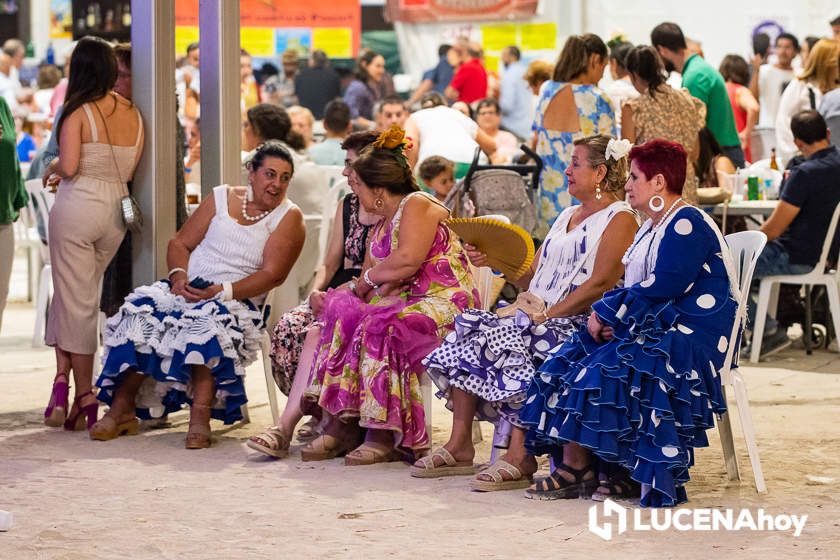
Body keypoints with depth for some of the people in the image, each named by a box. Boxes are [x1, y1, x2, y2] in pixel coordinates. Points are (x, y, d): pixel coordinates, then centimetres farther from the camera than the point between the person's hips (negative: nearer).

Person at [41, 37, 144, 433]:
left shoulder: (79, 112, -11)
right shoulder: (134, 115, 6)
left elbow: (69, 166, -19)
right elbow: (129, 171, 8)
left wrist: (52, 168, 3)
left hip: (77, 207, -5)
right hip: (116, 210, 5)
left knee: (76, 300, 3)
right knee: (77, 297, 18)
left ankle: (85, 398, 5)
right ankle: (64, 378, 8)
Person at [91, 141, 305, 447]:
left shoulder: (288, 217, 2)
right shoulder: (222, 198, 13)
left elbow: (272, 273, -9)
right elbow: (180, 242, 14)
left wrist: (221, 291, -19)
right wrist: (179, 275, -8)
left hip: (237, 300, -4)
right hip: (188, 288, 4)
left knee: (208, 322, -37)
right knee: (142, 312, -23)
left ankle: (201, 414, -38)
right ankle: (122, 408, -20)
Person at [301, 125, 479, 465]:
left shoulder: (417, 205, -6)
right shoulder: (382, 227, 21)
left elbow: (409, 259, -23)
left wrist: (369, 278, -7)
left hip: (444, 301, -9)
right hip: (407, 304, 9)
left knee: (379, 328, -33)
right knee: (342, 316, -14)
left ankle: (382, 436, -28)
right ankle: (338, 426, -19)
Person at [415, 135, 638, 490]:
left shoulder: (620, 219, -3)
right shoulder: (567, 216, 25)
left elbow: (600, 284, -16)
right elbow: (531, 277, 21)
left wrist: (547, 314, -20)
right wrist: (494, 260, 5)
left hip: (579, 324, -9)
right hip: (542, 317, 9)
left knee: (513, 344, -34)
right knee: (467, 333, -11)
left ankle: (519, 456, -33)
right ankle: (459, 445, -13)